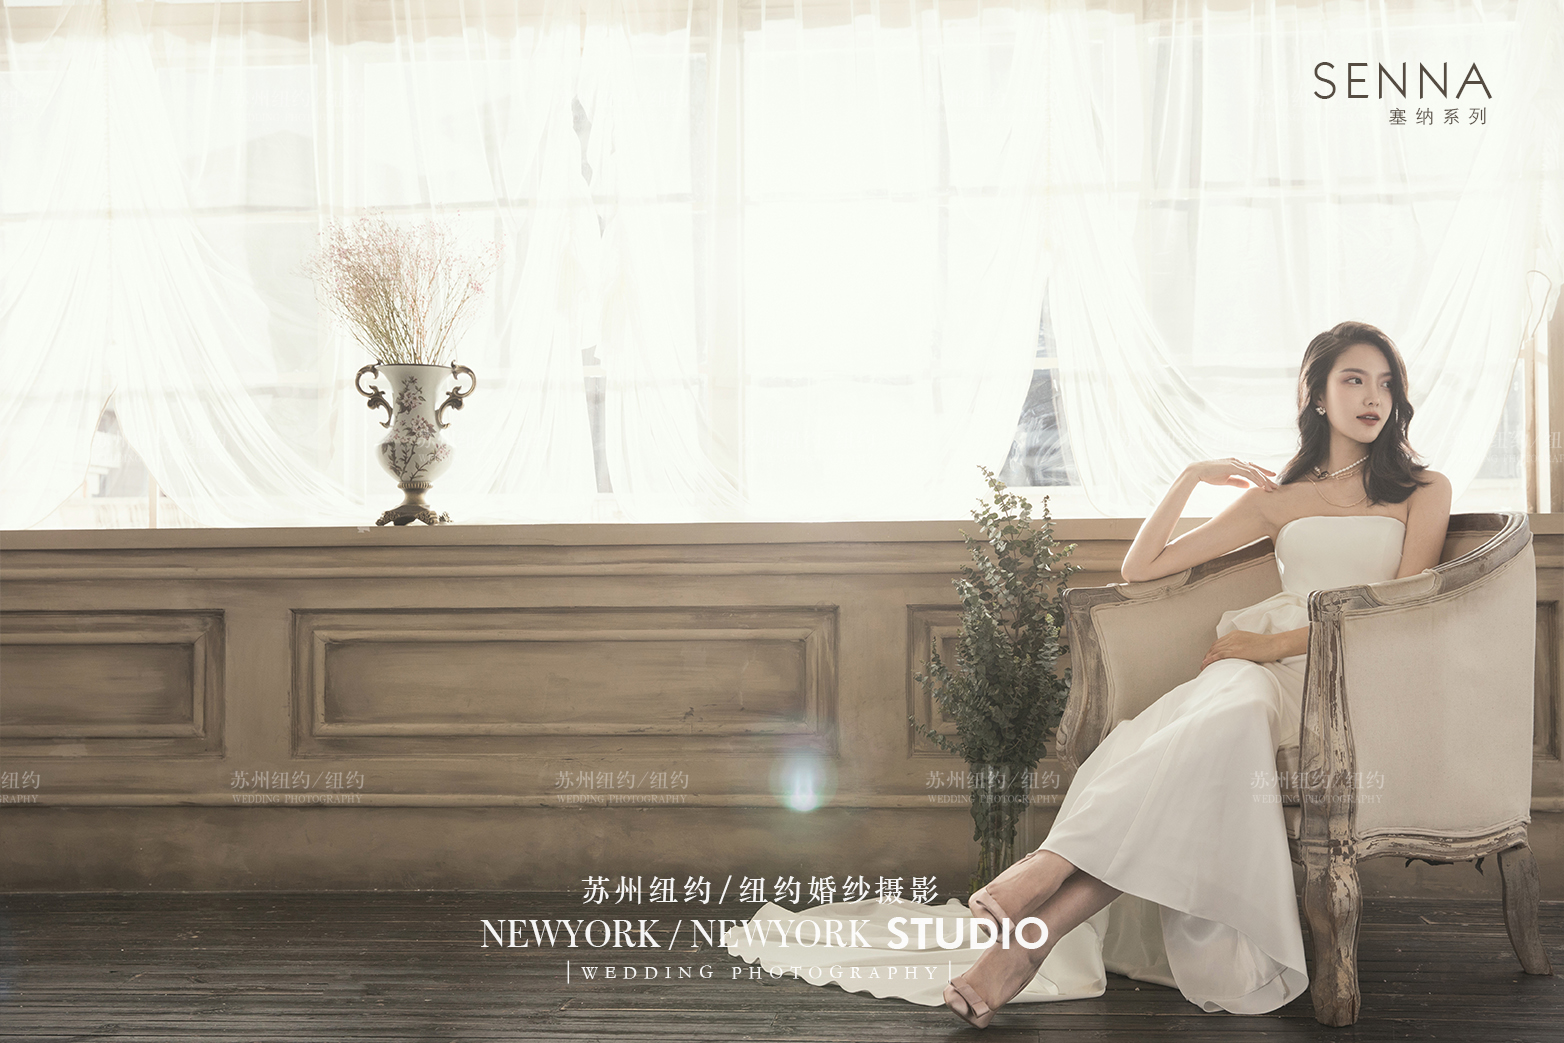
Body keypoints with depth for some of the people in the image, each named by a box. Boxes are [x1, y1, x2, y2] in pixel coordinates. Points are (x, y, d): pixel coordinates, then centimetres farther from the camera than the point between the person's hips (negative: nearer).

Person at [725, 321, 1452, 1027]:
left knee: (1228, 715, -38)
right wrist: (1190, 478, 10)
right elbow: (1139, 568, 20)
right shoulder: (1279, 497, 23)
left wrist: (1278, 642, -9)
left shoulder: (1423, 490, 17)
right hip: (1257, 666, 2)